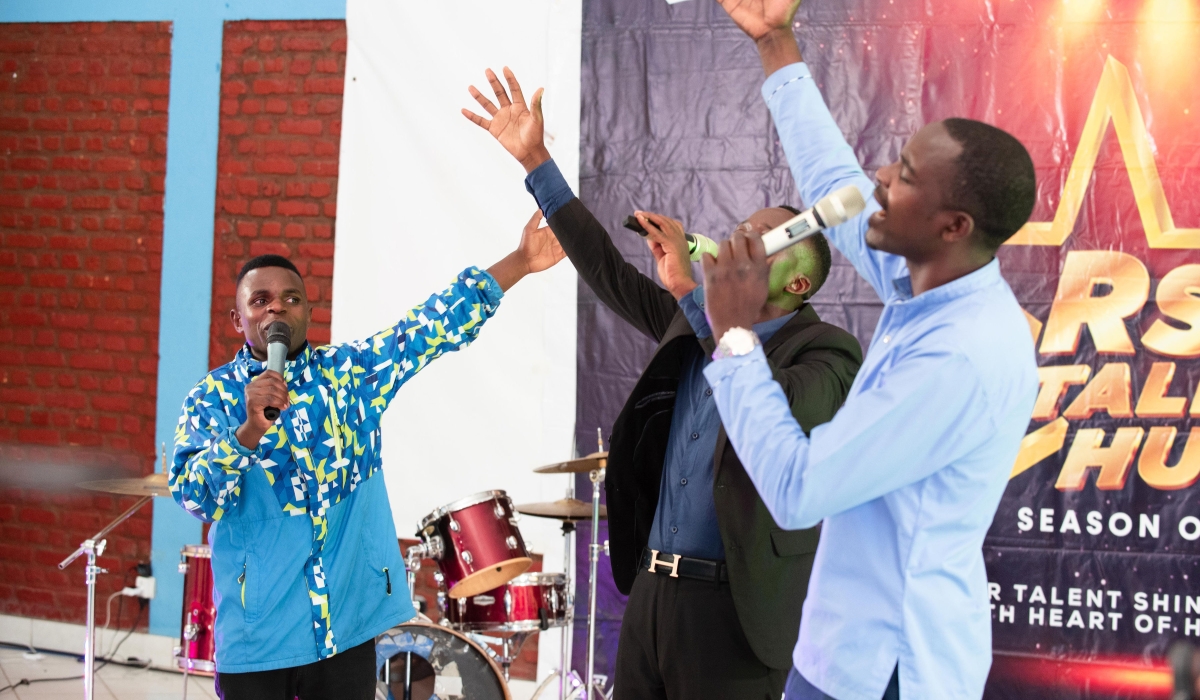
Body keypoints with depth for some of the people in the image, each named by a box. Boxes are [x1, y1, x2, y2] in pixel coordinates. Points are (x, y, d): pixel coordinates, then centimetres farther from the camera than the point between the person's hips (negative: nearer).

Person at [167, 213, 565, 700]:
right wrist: (249, 430, -26)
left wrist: (519, 263, -10)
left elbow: (434, 327, -1)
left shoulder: (351, 372, 7)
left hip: (347, 628, 2)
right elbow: (194, 495, -12)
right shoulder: (211, 398, 1)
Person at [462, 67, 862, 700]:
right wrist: (535, 161, 10)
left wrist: (691, 290, -26)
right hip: (650, 588, 7)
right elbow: (611, 274, 14)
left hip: (733, 608, -7)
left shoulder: (826, 353, -9)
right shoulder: (692, 325, 12)